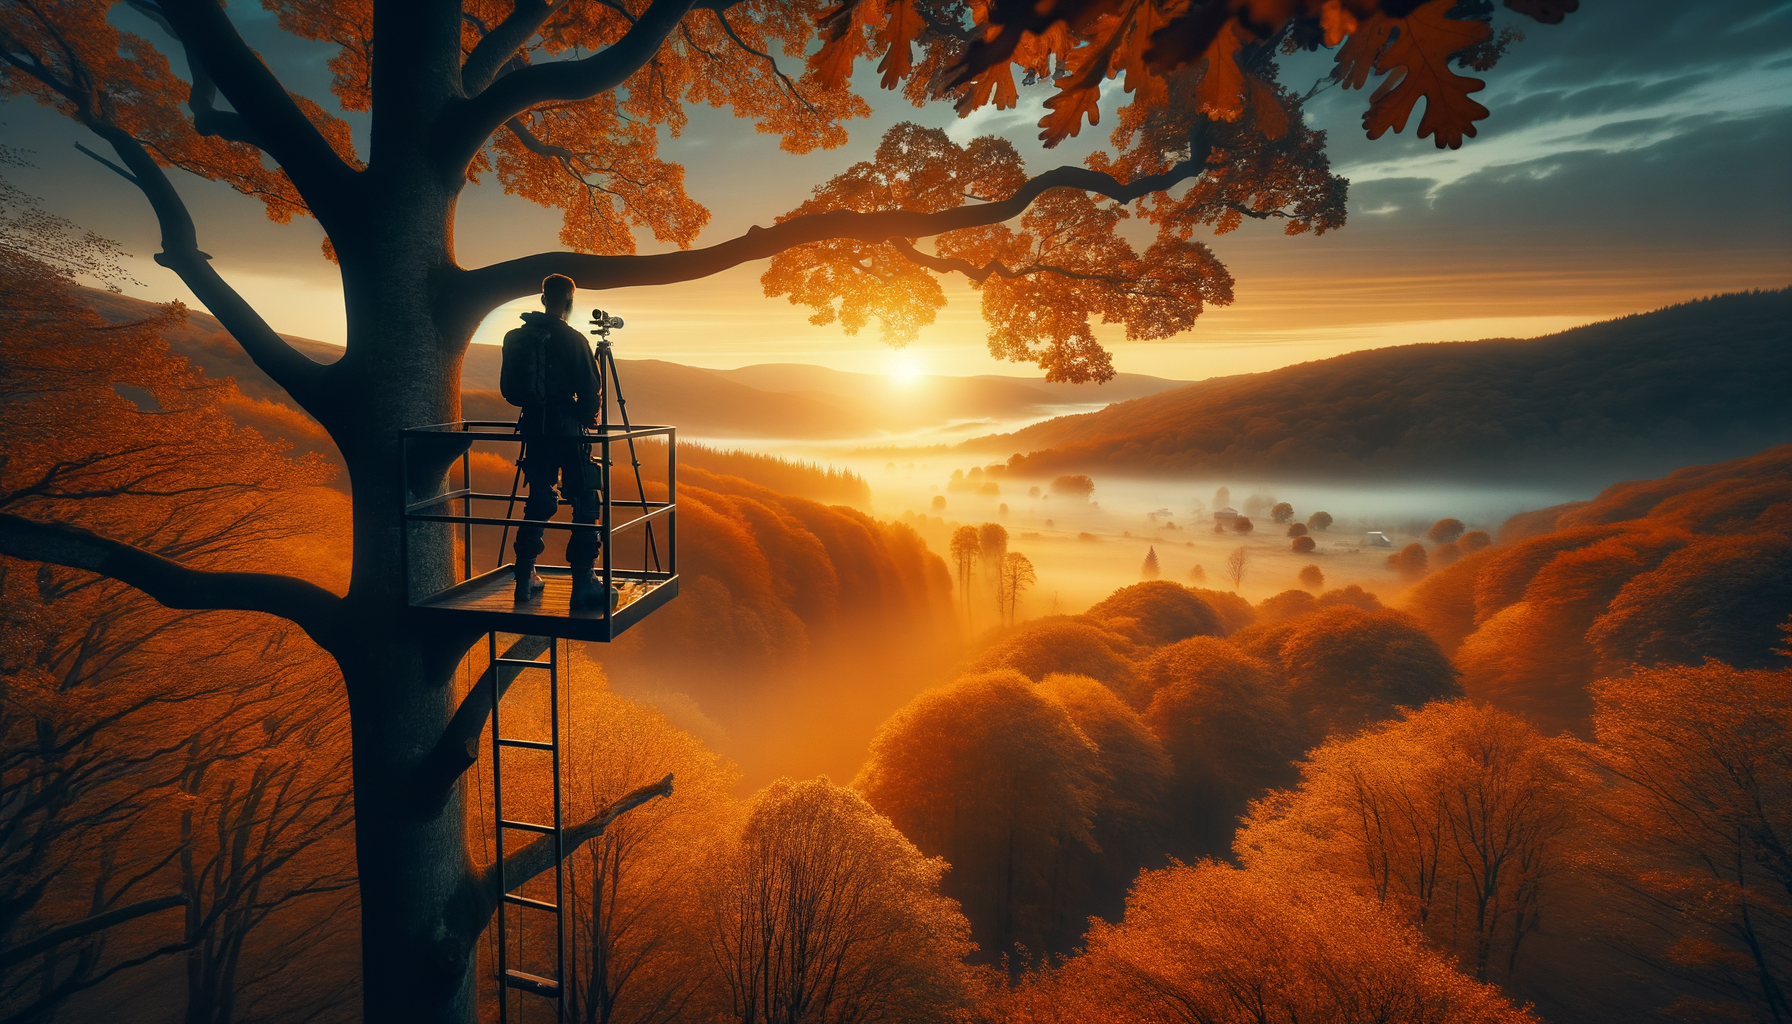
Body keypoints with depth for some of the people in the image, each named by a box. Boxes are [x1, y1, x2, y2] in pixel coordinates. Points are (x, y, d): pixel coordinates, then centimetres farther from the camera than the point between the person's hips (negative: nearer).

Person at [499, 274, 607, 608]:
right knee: (585, 503, -1)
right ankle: (583, 582, -4)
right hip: (567, 430, -6)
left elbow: (509, 389, 12)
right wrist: (587, 415, 10)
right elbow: (591, 389, -9)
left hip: (533, 429, 6)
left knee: (538, 501, 15)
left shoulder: (516, 337, 9)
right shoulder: (572, 339, -8)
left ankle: (525, 580, 18)